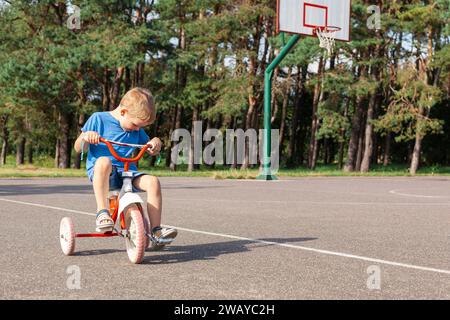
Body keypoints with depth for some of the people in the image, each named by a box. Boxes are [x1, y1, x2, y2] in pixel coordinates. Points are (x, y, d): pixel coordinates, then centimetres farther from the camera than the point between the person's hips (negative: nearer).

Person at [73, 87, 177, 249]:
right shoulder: (98, 119, 1)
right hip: (99, 171, -4)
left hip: (127, 171, 5)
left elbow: (150, 150, 23)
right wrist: (85, 137, -22)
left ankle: (155, 231, -18)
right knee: (104, 162, -39)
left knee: (153, 182, -21)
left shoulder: (137, 129, 15)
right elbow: (78, 148, 2)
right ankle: (102, 213, -40)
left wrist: (156, 142, -1)